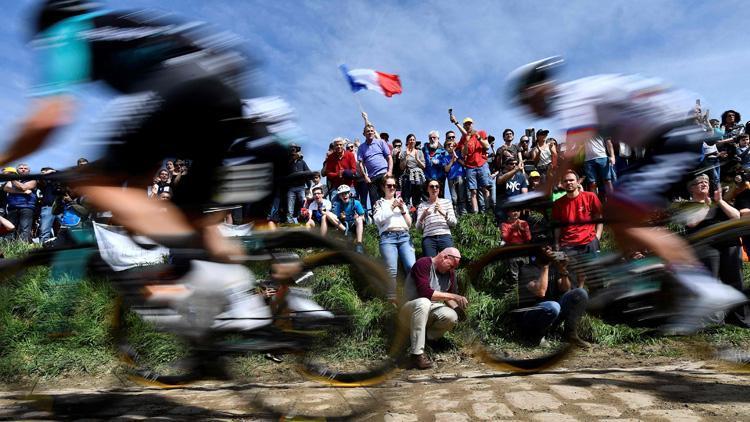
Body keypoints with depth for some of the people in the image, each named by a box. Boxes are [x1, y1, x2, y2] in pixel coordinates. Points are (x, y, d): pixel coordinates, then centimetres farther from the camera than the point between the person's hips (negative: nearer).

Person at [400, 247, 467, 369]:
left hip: (432, 311, 5)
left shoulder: (450, 272, 7)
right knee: (423, 303, -39)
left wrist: (456, 307, -12)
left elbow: (449, 297, 10)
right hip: (410, 311, -5)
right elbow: (425, 292, -27)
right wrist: (453, 296, -25)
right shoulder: (423, 264, -16)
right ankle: (417, 353, -34)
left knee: (452, 316, -25)